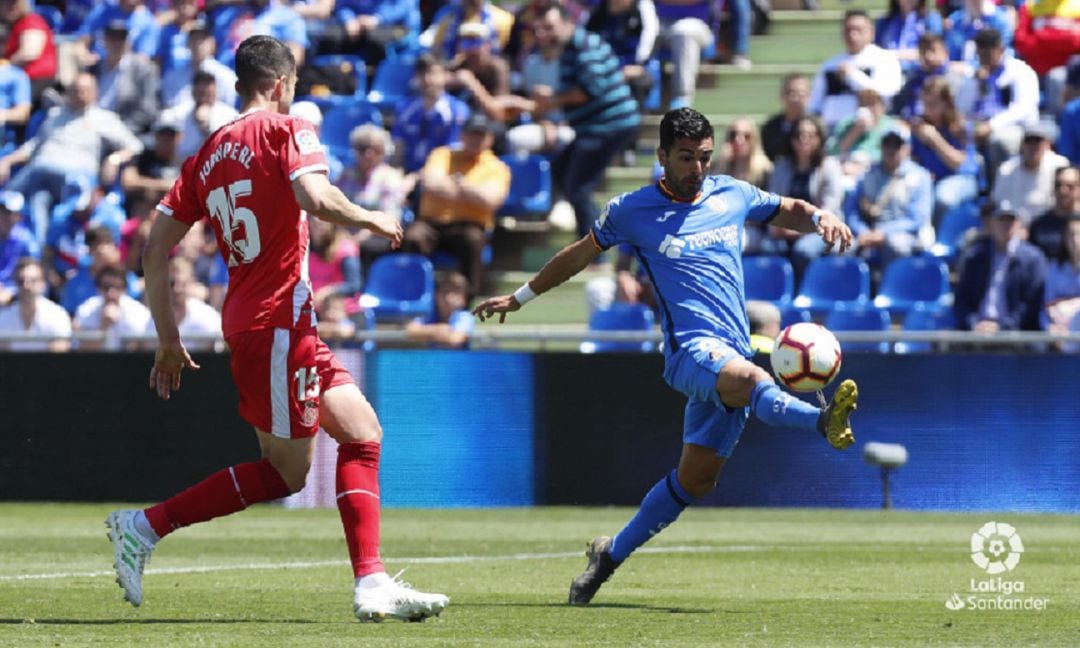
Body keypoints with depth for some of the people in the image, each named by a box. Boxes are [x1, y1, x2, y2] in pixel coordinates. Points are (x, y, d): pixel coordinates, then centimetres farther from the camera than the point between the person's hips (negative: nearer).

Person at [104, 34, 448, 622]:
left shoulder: (208, 155, 15)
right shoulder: (286, 130, -4)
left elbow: (153, 252, 13)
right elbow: (317, 199, -24)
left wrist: (168, 340, 18)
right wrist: (370, 220, -4)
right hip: (278, 318, -9)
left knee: (362, 432, 12)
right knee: (284, 473, -6)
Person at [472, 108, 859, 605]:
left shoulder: (732, 195, 13)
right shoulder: (631, 211, 5)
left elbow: (789, 211, 29)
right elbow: (580, 254, 20)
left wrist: (820, 218, 5)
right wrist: (520, 297, 29)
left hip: (733, 353, 5)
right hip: (689, 347, -5)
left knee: (696, 478, 5)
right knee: (746, 379, -38)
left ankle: (612, 553, 22)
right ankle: (825, 421, -67)